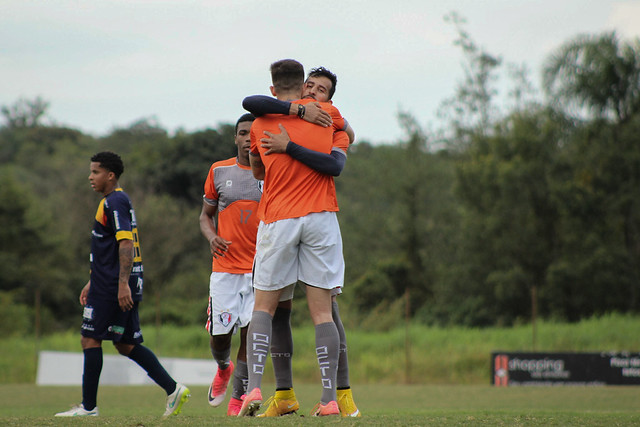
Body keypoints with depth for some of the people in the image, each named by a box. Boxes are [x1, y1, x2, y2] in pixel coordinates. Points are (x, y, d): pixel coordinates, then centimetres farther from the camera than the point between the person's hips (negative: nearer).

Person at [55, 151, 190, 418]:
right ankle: (173, 389, 4)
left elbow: (126, 244, -21)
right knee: (126, 344, 9)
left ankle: (88, 406, -1)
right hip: (118, 285, 10)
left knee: (91, 339, -4)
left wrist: (122, 283, -27)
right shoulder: (113, 202, 20)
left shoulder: (115, 202, -12)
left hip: (114, 286, -10)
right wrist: (92, 282, 29)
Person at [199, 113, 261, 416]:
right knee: (219, 335, -2)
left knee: (251, 331, -10)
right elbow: (206, 215, 13)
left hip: (261, 267, -1)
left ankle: (238, 397, 6)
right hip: (225, 268, 1)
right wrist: (212, 238, -7)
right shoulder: (219, 171, 6)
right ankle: (223, 367, 33)